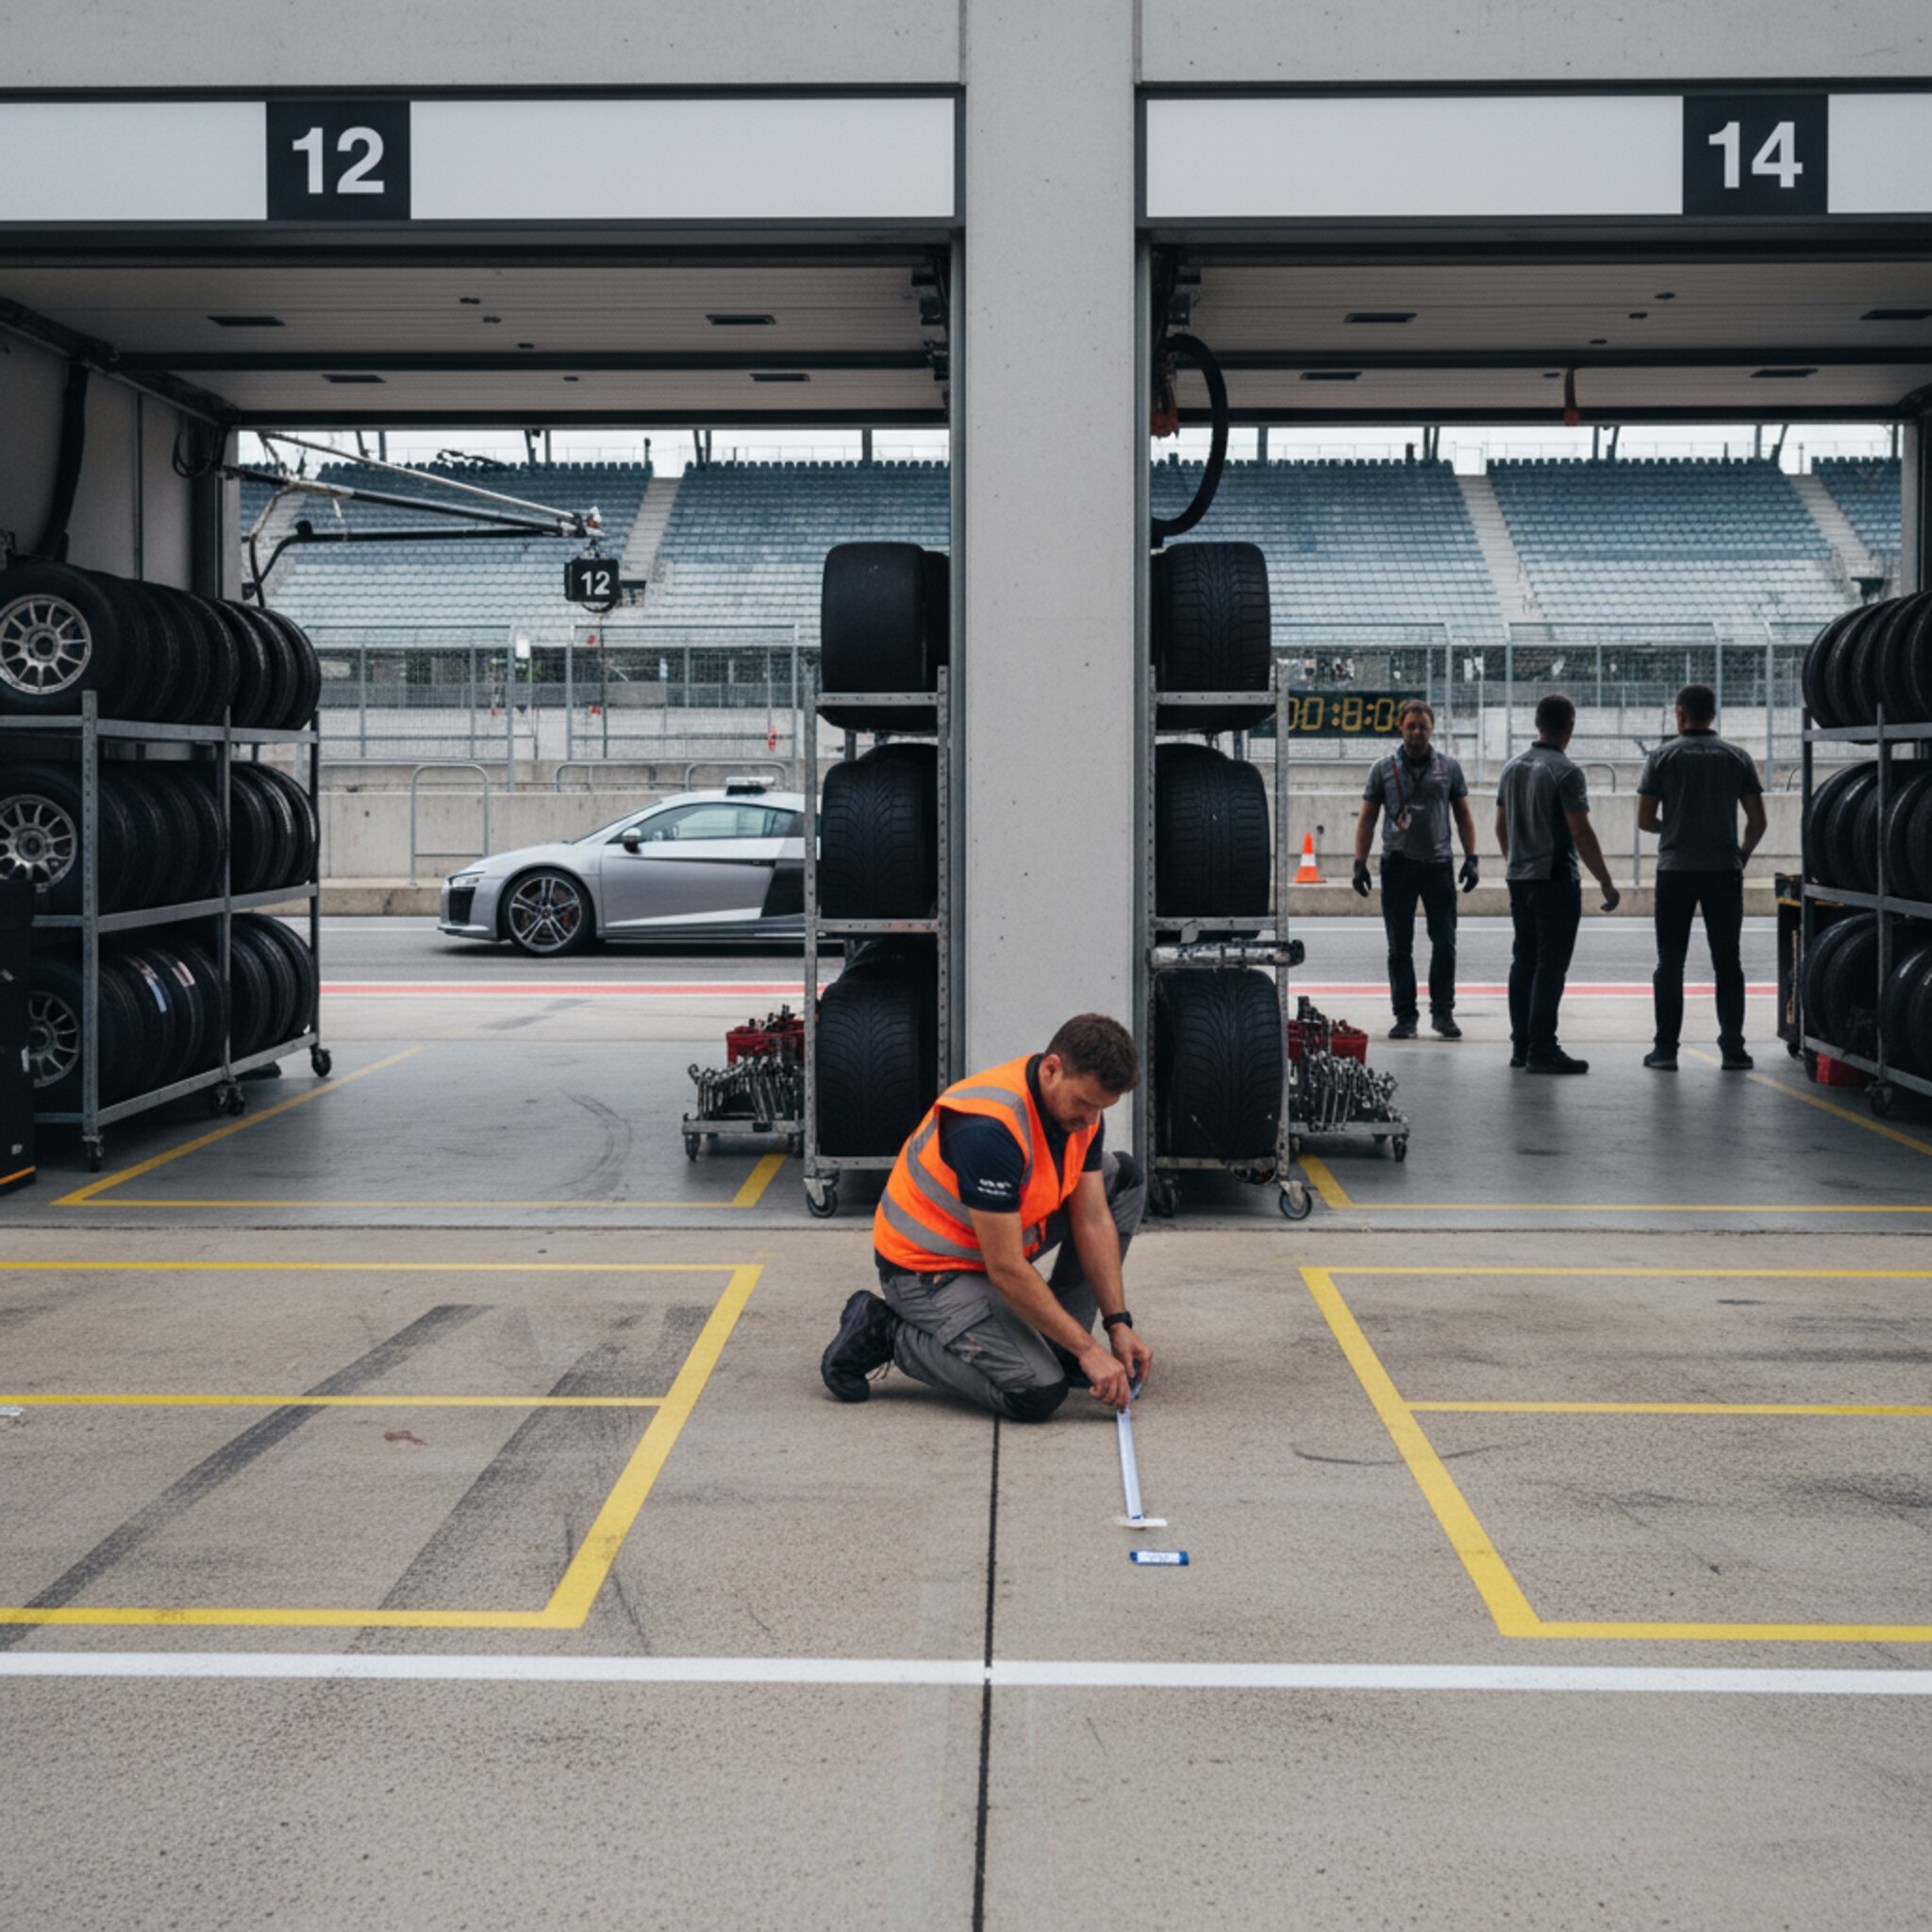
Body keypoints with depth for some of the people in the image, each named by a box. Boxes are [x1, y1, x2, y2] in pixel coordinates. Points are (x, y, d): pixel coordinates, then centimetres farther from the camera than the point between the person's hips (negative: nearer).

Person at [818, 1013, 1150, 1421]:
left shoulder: (1081, 1102, -7)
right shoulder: (990, 1126, -35)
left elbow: (1094, 1222, -1)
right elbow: (1006, 1269, -30)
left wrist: (1119, 1324, -9)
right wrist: (1088, 1350, -25)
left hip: (999, 1236, 9)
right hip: (929, 1270, -9)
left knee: (1124, 1177, 4)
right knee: (1038, 1393, -22)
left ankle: (1055, 1345, 8)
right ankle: (883, 1331, -4)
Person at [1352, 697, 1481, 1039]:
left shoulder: (1449, 767, 7)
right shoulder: (1383, 768, 5)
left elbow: (1463, 815, 11)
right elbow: (1367, 819, 7)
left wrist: (1470, 858, 1)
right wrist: (1360, 863, -1)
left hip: (1438, 864, 0)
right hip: (1397, 866, 0)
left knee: (1444, 944, -4)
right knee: (1400, 948, 2)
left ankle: (1443, 1011, 6)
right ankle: (1405, 1016, 8)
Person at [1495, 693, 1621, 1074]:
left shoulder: (1513, 767, 10)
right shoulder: (1566, 771, -13)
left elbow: (1501, 826, 17)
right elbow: (1582, 833, -16)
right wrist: (1606, 883, -11)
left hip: (1519, 878, 8)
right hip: (1555, 879, -8)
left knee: (1524, 961, 12)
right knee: (1550, 965, -7)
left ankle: (1521, 1046, 15)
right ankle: (1542, 1050, -10)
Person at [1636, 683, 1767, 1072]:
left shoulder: (1662, 757, -1)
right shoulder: (1738, 758, 3)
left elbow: (1645, 819, -2)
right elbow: (1757, 821, 2)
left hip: (1675, 870, -1)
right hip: (1723, 870, 1)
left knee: (1670, 963, 4)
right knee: (1727, 963, 6)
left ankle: (1666, 1050, 3)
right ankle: (1733, 1050, 3)